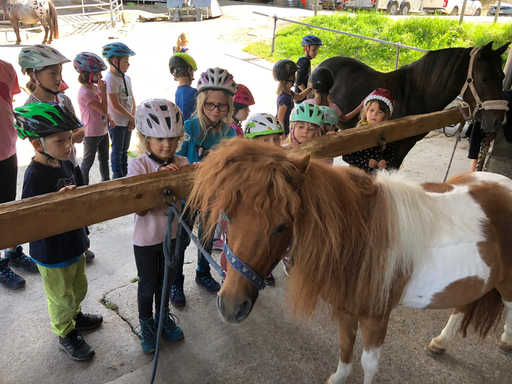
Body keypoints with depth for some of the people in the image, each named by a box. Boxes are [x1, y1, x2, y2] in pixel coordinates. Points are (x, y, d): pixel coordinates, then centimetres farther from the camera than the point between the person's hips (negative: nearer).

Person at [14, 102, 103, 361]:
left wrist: (83, 235, 19)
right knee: (61, 297, 14)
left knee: (79, 287, 27)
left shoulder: (65, 164, -2)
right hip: (51, 253, -7)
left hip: (74, 244, 8)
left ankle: (74, 316, 53)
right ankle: (66, 335, 37)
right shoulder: (35, 176, -27)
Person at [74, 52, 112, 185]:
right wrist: (103, 91, -22)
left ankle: (106, 180, 36)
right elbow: (103, 110, -24)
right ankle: (84, 185, 20)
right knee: (88, 161, 6)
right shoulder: (85, 93, -22)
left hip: (102, 130, 8)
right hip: (91, 133, -8)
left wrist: (109, 119, -2)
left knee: (104, 159, 21)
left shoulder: (95, 87, 5)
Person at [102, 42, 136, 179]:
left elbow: (132, 99, 8)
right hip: (116, 123, -7)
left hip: (128, 121, 7)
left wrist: (133, 119, -4)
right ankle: (117, 175, 22)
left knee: (124, 149, 19)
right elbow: (116, 105, -21)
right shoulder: (110, 80, -18)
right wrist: (133, 119, -14)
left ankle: (125, 173, 33)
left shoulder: (126, 78, 7)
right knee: (117, 150, 6)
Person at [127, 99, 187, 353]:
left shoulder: (182, 163, -9)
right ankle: (146, 323, 42)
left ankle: (163, 316, 49)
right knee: (148, 285, 16)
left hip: (172, 235, 4)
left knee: (167, 280, 23)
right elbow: (140, 209, -24)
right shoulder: (138, 166, -19)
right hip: (147, 239, -3)